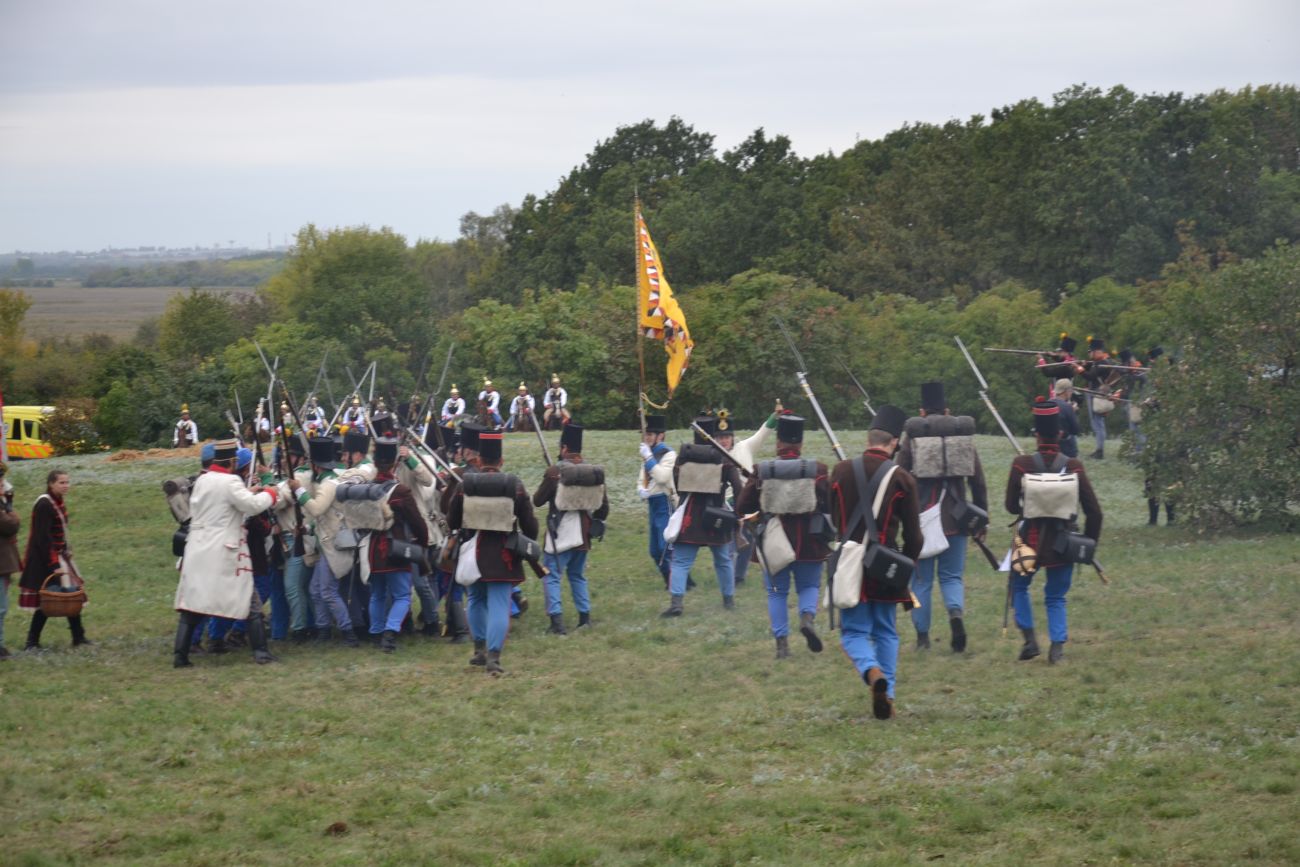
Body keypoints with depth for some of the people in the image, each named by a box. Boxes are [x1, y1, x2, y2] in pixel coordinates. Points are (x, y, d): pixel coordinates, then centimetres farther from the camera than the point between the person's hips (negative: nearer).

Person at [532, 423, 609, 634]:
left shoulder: (555, 472, -13)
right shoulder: (595, 472, 1)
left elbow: (537, 500, -3)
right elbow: (604, 504, 8)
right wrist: (596, 523, 25)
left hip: (560, 534, -5)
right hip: (583, 535, 5)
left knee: (553, 576, 0)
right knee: (578, 575, 21)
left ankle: (557, 622, -9)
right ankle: (585, 617, 21)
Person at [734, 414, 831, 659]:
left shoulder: (762, 471, -7)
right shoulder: (817, 470, -8)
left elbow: (742, 507, -3)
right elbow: (832, 504, -8)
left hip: (774, 543, 0)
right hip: (809, 543, 0)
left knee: (777, 592, 12)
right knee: (809, 586, 17)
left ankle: (781, 642, 4)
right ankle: (807, 617, -12)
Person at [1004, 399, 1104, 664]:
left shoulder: (1022, 465, -13)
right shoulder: (1073, 467, -9)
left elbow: (1011, 506, -3)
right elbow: (1094, 512, -6)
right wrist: (1089, 543, 8)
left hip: (1030, 540, -1)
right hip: (1062, 543, 1)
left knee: (1020, 586, 22)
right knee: (1056, 597, 15)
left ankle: (1030, 639, 13)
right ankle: (1057, 646, 4)